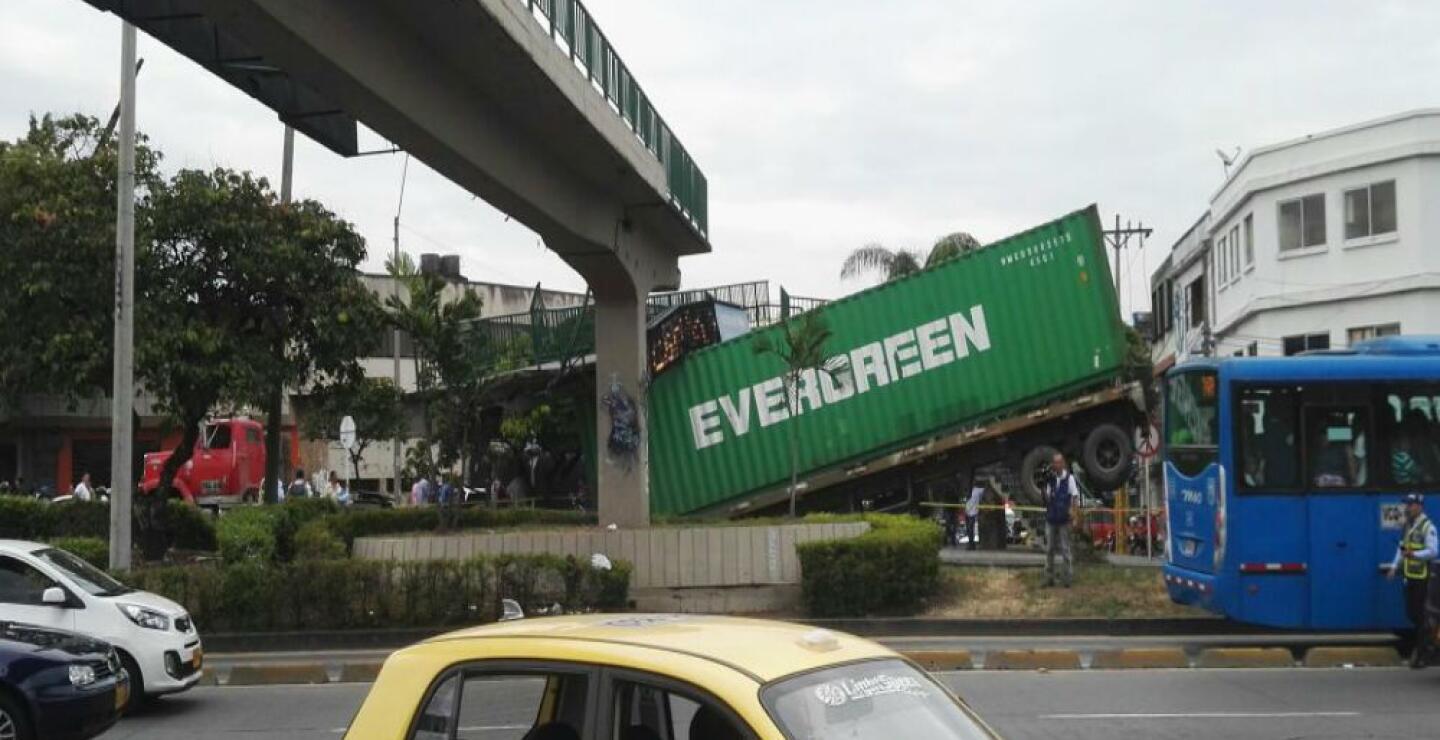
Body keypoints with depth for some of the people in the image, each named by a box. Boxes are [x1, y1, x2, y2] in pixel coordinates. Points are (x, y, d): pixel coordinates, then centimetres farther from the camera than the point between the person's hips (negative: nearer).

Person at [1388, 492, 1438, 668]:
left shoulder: (1427, 527, -14)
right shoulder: (1408, 524, 11)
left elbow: (1433, 551, -20)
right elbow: (1402, 547, 18)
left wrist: (1414, 554, -32)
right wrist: (1394, 567, 12)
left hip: (1423, 577, -7)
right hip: (1410, 575, 7)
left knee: (1421, 615, -3)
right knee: (1410, 613, 13)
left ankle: (1420, 654, 3)